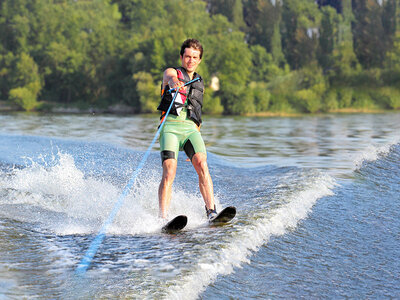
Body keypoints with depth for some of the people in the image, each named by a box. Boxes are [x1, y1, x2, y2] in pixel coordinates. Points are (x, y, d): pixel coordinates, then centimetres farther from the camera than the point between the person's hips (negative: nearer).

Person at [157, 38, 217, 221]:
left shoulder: (199, 84, 28)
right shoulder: (171, 72, 14)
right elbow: (171, 79, -13)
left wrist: (197, 138, 27)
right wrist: (174, 83, -38)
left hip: (191, 128, 4)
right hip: (171, 125, -4)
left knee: (202, 166, -21)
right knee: (169, 172, -21)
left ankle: (211, 212, -28)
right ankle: (163, 218, -26)